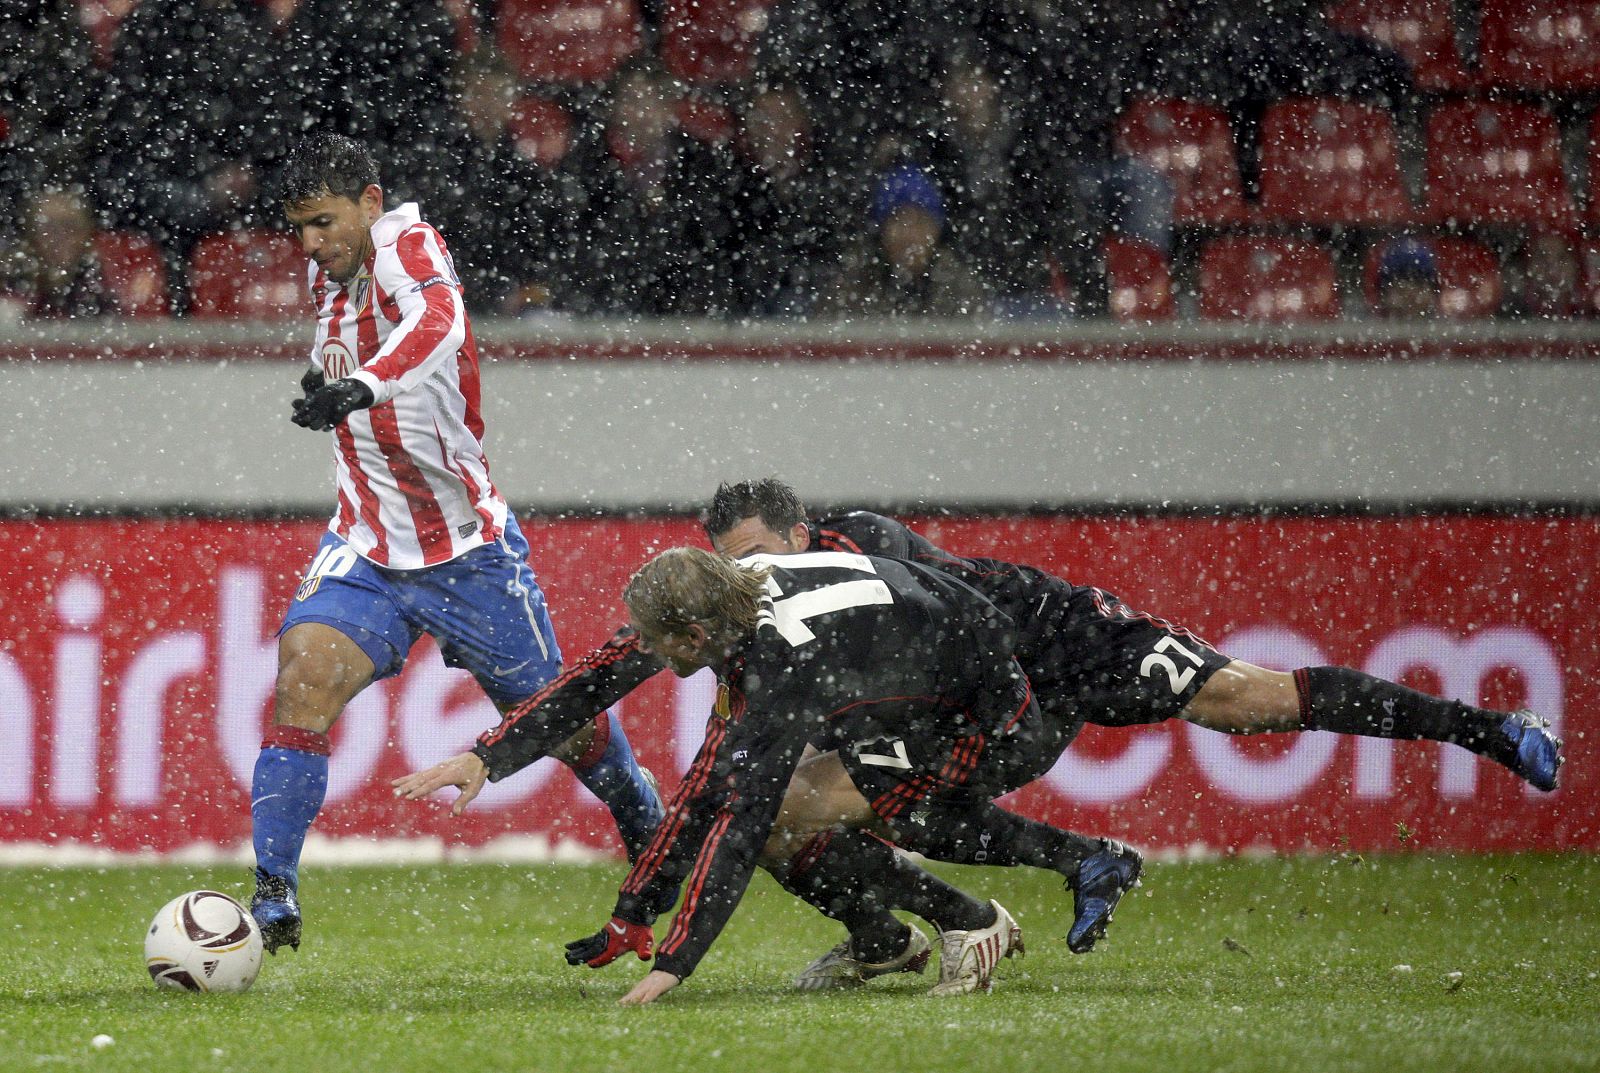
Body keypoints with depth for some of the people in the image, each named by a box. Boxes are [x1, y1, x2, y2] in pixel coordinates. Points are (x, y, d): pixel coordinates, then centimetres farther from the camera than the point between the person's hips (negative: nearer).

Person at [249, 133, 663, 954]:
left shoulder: (406, 243, -20)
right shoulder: (326, 273, 2)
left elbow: (438, 323, -45)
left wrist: (361, 386, -60)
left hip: (469, 548, -5)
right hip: (367, 545, 5)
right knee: (303, 677, -21)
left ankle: (638, 805, 45)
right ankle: (273, 900, -20)